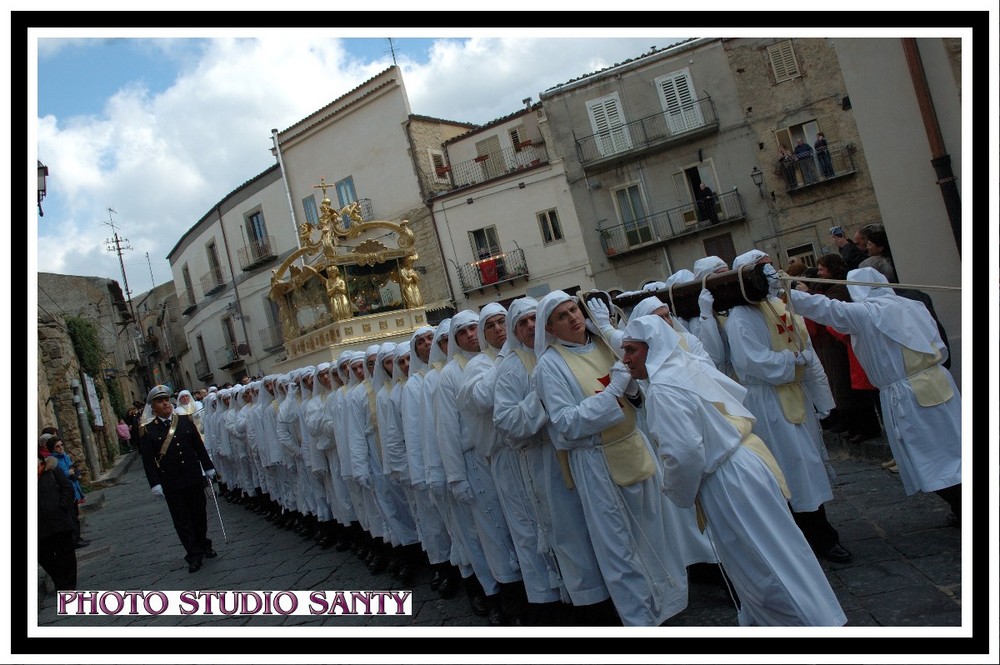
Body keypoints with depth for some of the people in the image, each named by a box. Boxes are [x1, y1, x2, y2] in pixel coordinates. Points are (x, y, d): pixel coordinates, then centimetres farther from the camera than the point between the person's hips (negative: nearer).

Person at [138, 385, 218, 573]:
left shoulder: (184, 421, 3)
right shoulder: (148, 430, -4)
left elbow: (199, 446, 7)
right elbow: (148, 460, -6)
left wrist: (208, 467, 8)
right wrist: (155, 484, -10)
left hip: (194, 478, 2)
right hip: (171, 483, -2)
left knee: (199, 514, 13)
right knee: (182, 520, 3)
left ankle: (203, 545, 31)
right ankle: (194, 554, 11)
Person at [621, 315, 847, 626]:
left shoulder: (661, 390, -22)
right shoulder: (692, 366, 6)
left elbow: (684, 453, -28)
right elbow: (740, 393, 18)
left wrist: (679, 494, -11)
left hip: (727, 483, -10)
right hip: (748, 459, 10)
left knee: (764, 570, 5)